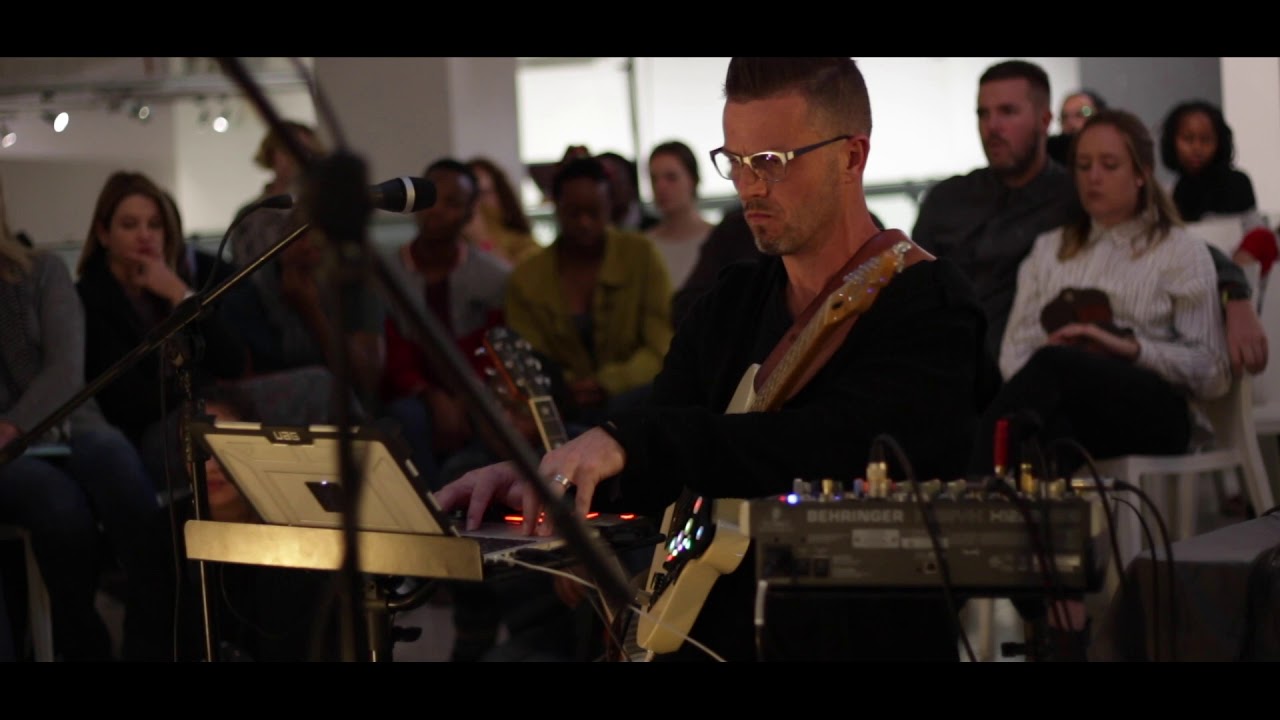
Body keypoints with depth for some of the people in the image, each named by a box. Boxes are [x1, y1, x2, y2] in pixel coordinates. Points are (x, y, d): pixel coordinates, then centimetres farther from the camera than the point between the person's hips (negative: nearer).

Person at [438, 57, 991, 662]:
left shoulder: (932, 312, -10)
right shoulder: (733, 304, 12)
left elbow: (830, 447, -27)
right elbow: (655, 471, 11)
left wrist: (629, 440, -34)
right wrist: (534, 473, -9)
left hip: (866, 642, -5)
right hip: (712, 637, 6)